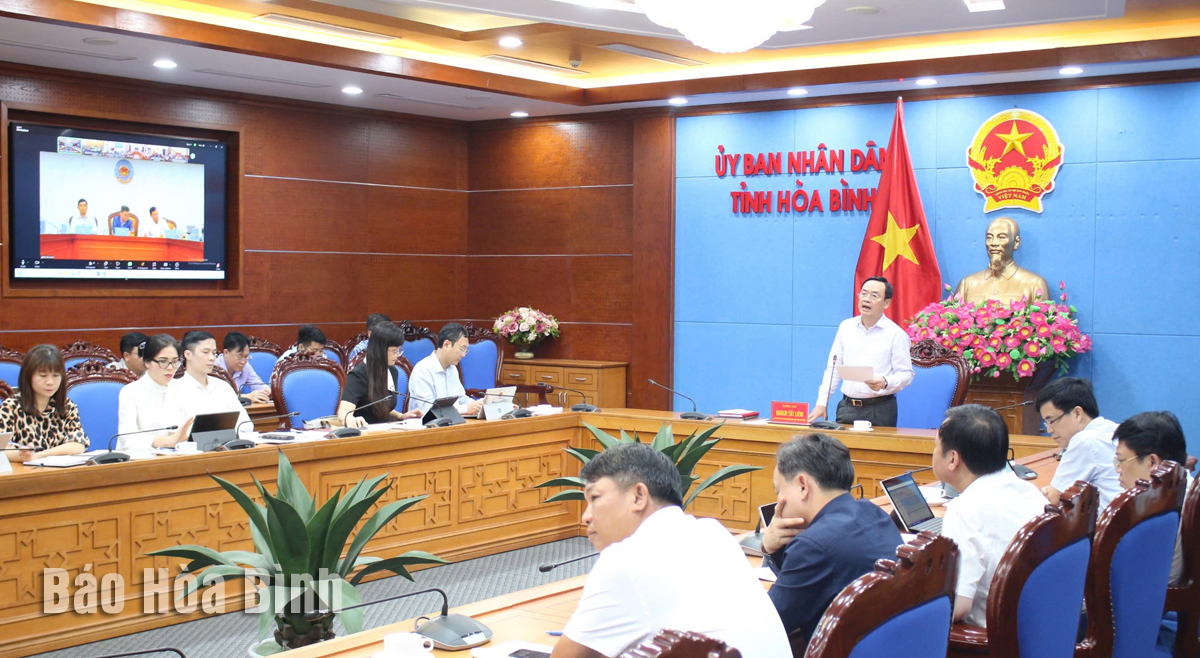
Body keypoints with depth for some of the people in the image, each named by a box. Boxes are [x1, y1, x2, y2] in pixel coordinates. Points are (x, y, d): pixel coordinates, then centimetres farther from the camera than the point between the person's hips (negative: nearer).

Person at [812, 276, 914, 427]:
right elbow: (832, 369, 12)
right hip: (847, 407, 4)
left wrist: (885, 383, -24)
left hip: (880, 409, -3)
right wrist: (821, 403, 6)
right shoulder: (846, 327, 10)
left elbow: (906, 374, -5)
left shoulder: (896, 334, -2)